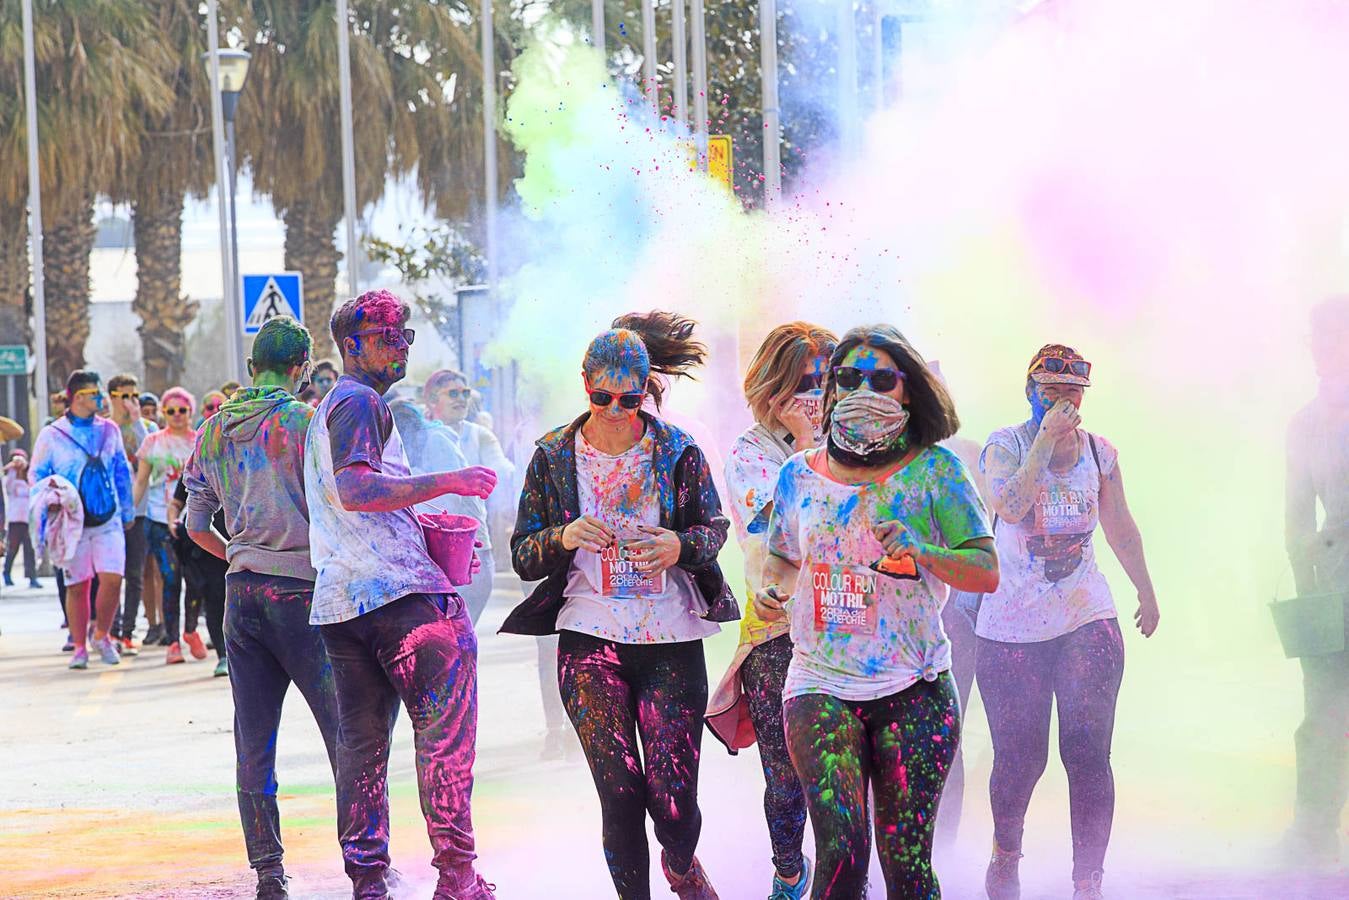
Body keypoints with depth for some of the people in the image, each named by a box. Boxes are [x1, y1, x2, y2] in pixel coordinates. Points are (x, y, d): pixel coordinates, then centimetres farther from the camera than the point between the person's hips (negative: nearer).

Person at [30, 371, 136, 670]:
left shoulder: (109, 430, 9)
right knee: (77, 586, 4)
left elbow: (122, 473, 16)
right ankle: (79, 647, 15)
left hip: (108, 521, 2)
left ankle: (102, 635, 10)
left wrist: (127, 511, 17)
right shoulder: (51, 435, -1)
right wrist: (46, 515, -9)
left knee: (112, 578, -11)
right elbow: (38, 479, 2)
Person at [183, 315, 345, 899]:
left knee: (254, 741, 7)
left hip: (242, 590, 6)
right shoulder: (304, 421, -7)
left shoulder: (213, 431, 11)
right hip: (301, 589, -6)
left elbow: (196, 525, 16)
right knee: (345, 731, -2)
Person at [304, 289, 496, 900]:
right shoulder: (360, 402, -7)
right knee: (446, 726, -7)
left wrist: (421, 519, 24)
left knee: (362, 740, 8)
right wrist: (448, 482, -21)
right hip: (397, 594, -10)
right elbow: (355, 490, -22)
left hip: (339, 598, 10)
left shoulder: (329, 408, 25)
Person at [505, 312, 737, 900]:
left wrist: (680, 546, -15)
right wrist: (564, 537, -18)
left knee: (673, 796, -3)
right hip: (591, 639, 0)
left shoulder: (677, 450, 1)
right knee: (621, 791, -9)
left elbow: (715, 528, 8)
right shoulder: (554, 456, 4)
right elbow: (523, 558, 5)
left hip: (671, 641, 0)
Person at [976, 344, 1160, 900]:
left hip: (1087, 619, 2)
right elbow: (1010, 507, -24)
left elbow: (1121, 529, 20)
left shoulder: (1099, 453, 7)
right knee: (1020, 755, 4)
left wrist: (1146, 593, 28)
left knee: (1087, 752, -9)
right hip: (1013, 625, -2)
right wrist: (1046, 440, -22)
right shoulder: (1006, 447, -4)